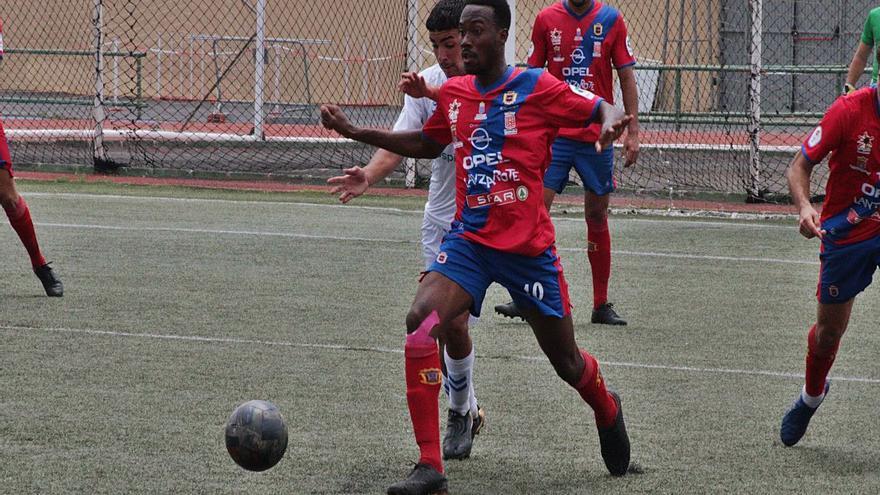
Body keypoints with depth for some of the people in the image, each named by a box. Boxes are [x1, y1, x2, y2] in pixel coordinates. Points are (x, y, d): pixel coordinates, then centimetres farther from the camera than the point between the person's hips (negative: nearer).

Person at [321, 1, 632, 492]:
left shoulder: (537, 87, -8)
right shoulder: (452, 92, 7)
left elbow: (604, 109, -3)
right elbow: (428, 143, 26)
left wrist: (611, 121, -27)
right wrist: (357, 132, 19)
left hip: (529, 246, -3)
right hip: (469, 240, 3)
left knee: (567, 362, 9)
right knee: (420, 325, -22)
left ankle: (608, 410, 48)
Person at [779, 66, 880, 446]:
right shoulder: (849, 110, -18)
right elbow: (800, 165, -11)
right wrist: (804, 206, -29)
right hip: (846, 233, -1)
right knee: (829, 329, 13)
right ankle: (811, 396, 41)